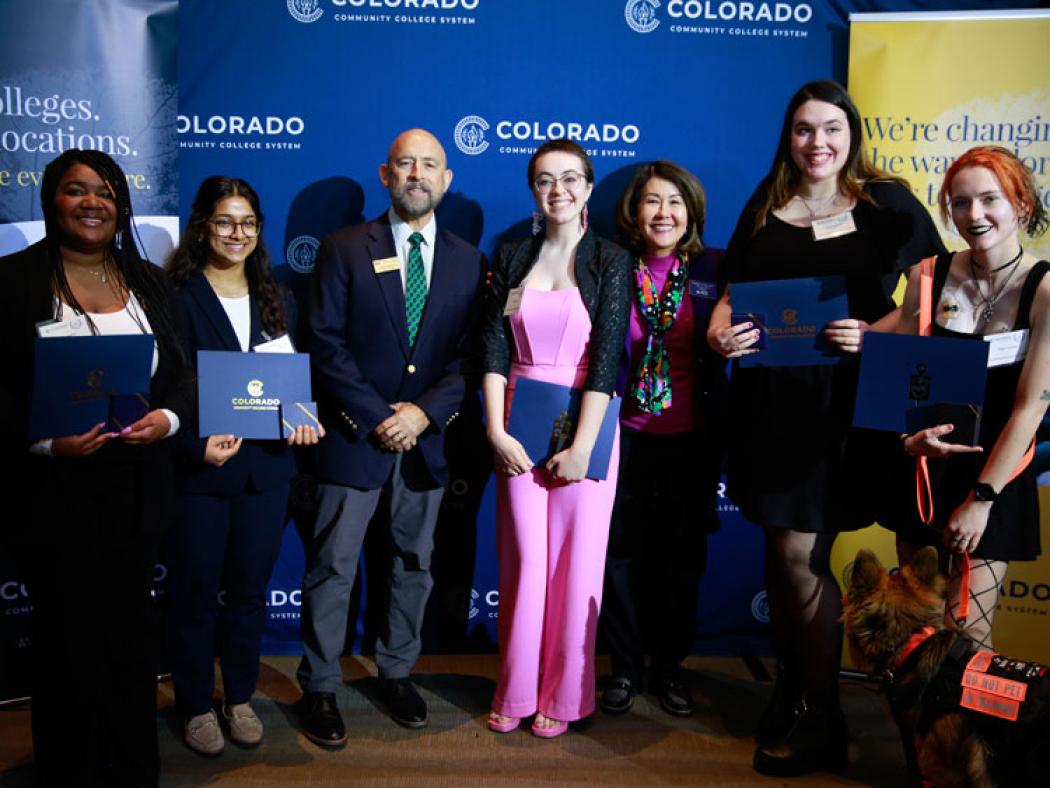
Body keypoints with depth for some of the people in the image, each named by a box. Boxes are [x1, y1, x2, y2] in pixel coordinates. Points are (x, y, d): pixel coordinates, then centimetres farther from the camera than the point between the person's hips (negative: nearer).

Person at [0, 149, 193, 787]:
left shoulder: (149, 281, 11)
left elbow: (181, 372, 11)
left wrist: (170, 416, -9)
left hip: (137, 488, 4)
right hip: (54, 489, -3)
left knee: (133, 628, 11)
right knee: (68, 634, 5)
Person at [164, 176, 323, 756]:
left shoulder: (277, 299, 10)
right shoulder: (176, 297, -7)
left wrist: (301, 418, -7)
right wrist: (196, 446, -24)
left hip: (265, 466, 4)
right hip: (197, 469, -4)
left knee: (249, 589, 15)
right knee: (195, 594, 9)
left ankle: (240, 698, 33)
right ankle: (196, 706, 28)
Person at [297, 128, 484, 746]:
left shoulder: (468, 260, 5)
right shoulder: (345, 249, -1)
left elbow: (471, 353, 2)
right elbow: (327, 344, -7)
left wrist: (425, 411, -11)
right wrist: (377, 417, -14)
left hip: (429, 437, 3)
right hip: (356, 436, -2)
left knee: (415, 563, 14)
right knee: (333, 567, 4)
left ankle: (398, 673, 32)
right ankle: (321, 688, 20)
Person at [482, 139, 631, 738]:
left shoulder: (611, 262, -1)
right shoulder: (512, 257, 7)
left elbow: (607, 358, -8)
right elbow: (495, 347, 3)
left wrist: (581, 447, -14)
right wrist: (497, 431, -8)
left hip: (582, 424, -2)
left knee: (576, 560, 4)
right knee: (524, 557, 6)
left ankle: (564, 695, 21)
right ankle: (516, 692, 22)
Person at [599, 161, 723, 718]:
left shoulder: (711, 274, 1)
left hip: (690, 437, 1)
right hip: (627, 434, -1)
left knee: (682, 556, 10)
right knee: (622, 552, 7)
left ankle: (668, 666, 28)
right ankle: (625, 666, 24)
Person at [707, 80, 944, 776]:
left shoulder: (888, 205, 0)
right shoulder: (764, 208, 12)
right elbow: (731, 293, 12)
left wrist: (870, 333, -20)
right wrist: (720, 332, -9)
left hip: (842, 398, -4)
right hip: (768, 396, 4)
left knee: (800, 555, -3)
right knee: (784, 554, 11)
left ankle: (820, 719, 16)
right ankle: (790, 688, 31)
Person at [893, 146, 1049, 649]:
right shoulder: (929, 276, -3)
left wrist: (981, 497, -12)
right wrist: (908, 437, -19)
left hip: (996, 473, -3)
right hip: (924, 467, 3)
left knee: (966, 629, 0)